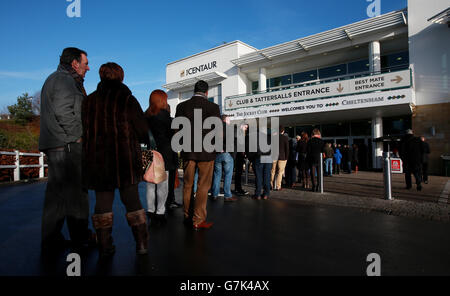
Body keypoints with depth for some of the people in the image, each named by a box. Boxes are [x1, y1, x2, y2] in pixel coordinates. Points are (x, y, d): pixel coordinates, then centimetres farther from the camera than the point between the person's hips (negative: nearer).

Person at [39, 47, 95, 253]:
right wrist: (79, 135, -13)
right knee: (75, 191, -3)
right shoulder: (65, 80, -7)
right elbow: (63, 112, -19)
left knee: (56, 192, 11)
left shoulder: (53, 79, 26)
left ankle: (51, 240, 18)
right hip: (67, 144, -10)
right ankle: (80, 238, 8)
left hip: (54, 144, 10)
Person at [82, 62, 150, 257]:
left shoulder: (89, 101, 6)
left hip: (97, 159, 3)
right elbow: (143, 130, -4)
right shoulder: (127, 99, -5)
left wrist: (90, 155, 18)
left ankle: (105, 246, 14)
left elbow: (84, 131, 9)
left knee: (103, 201, 10)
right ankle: (141, 243, 11)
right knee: (132, 200, 7)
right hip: (125, 158, -2)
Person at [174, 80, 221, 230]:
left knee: (187, 185, 14)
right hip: (206, 151, -3)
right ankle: (198, 220, 10)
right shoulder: (213, 107, -7)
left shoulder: (181, 106, 2)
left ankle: (187, 217, 24)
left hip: (187, 151, 4)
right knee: (203, 186, 5)